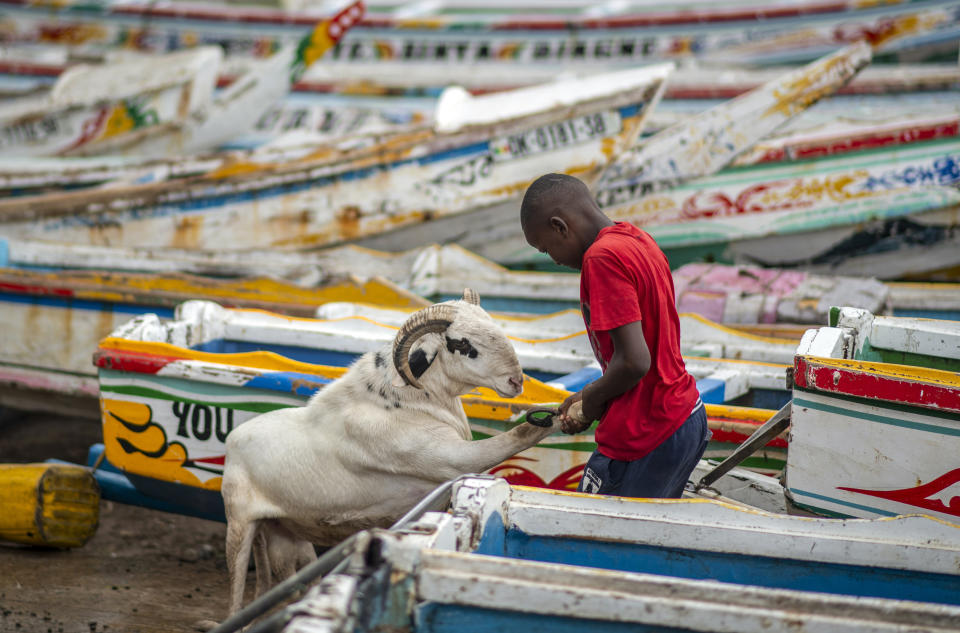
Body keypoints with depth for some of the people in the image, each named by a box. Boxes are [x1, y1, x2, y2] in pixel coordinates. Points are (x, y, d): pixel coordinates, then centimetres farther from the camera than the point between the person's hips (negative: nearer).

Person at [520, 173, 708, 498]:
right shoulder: (640, 242, 12)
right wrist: (589, 398, 14)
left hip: (646, 440, -9)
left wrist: (593, 397, -5)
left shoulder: (603, 258, -17)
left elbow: (634, 361, -23)